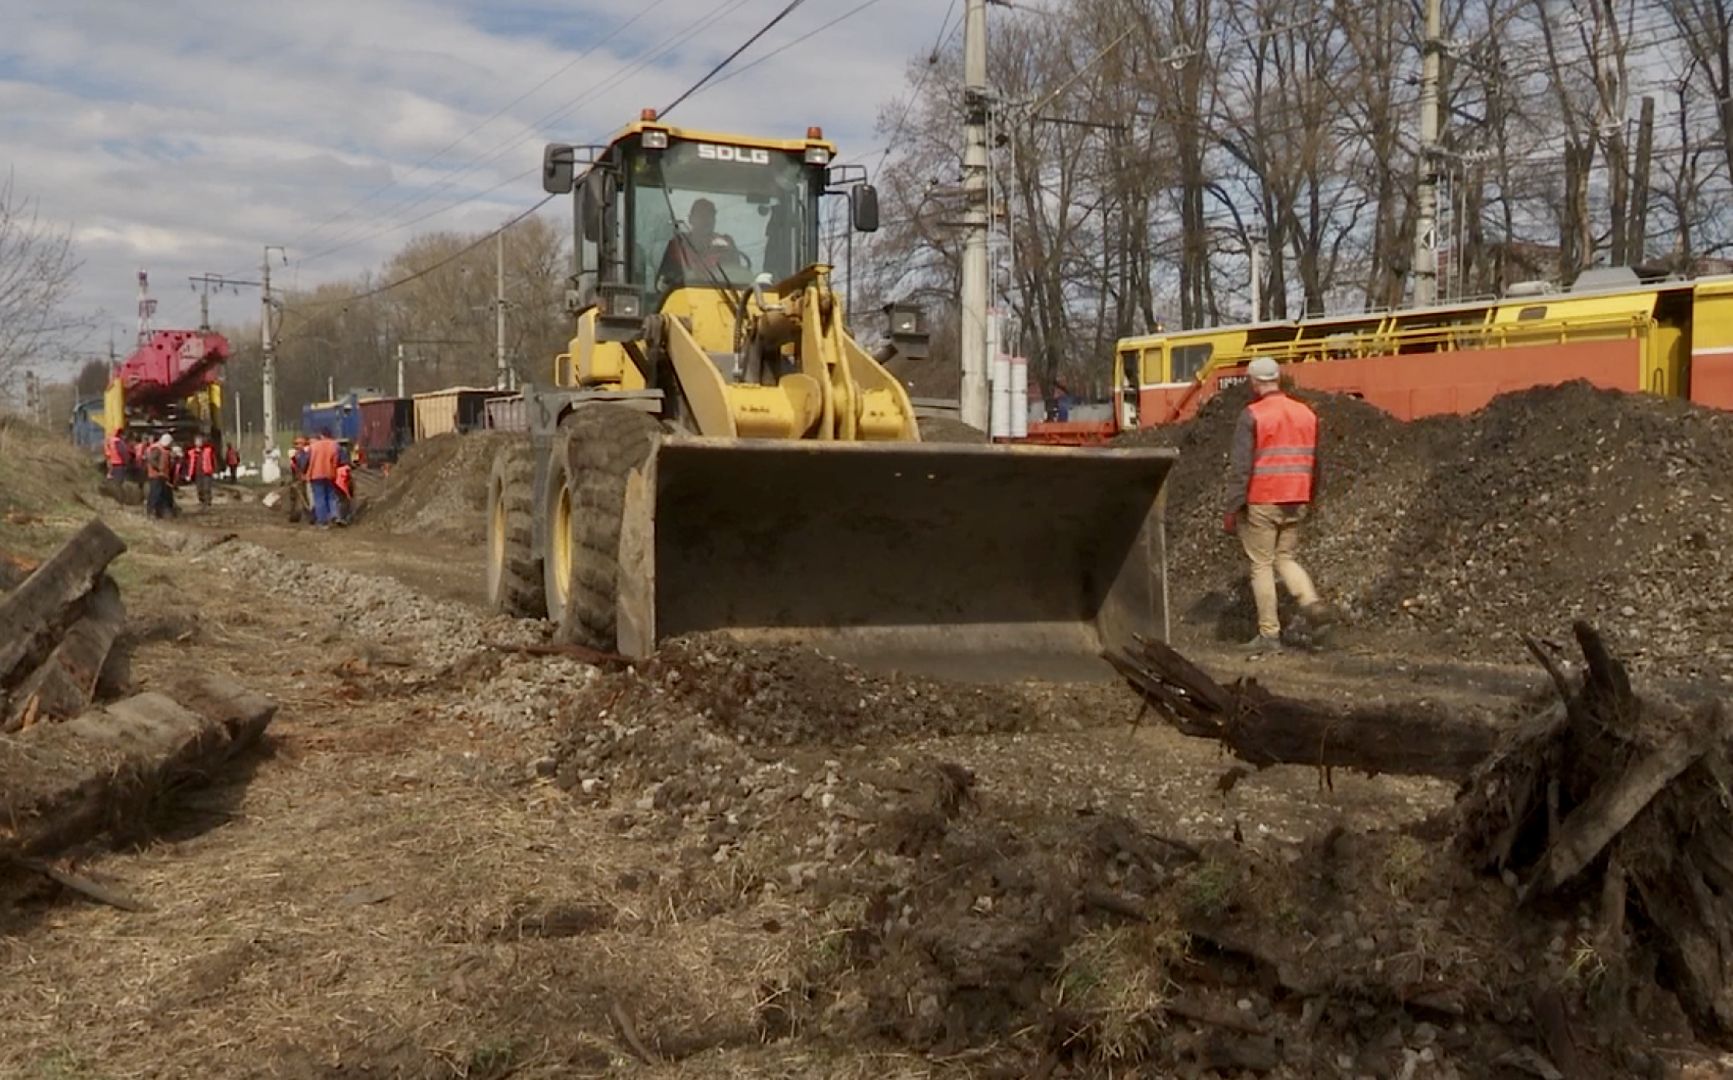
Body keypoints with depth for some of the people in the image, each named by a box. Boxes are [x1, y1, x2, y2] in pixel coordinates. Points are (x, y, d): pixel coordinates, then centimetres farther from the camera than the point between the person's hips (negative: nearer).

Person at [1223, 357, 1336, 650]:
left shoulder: (1252, 415, -9)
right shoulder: (1306, 414, 9)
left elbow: (1241, 467, -13)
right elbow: (1313, 464, 14)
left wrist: (1232, 509, -10)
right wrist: (1309, 500, 24)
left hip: (1261, 503, -5)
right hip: (1295, 503, 5)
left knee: (1262, 565, 3)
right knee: (1286, 558, 18)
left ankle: (1269, 633, 4)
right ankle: (1311, 601, -6)